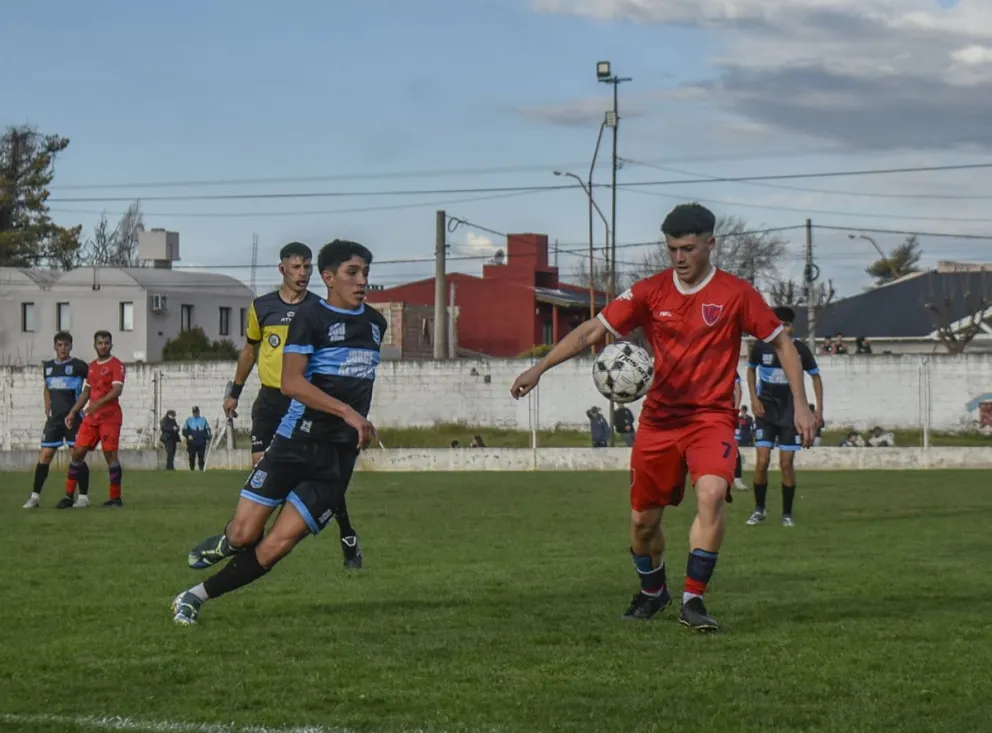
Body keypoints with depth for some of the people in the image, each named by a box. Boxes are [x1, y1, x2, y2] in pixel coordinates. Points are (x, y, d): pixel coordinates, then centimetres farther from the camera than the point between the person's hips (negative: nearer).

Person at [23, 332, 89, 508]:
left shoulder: (78, 365, -6)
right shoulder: (48, 366, 11)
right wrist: (48, 409, 14)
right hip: (54, 419, 5)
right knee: (45, 455, 0)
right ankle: (35, 496, 3)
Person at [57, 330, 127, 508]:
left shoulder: (116, 365, -6)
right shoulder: (91, 366, 17)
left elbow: (117, 390, -19)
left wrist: (99, 403, -30)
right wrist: (73, 412, 17)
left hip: (110, 417, -7)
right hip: (91, 418, 7)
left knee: (110, 454, -8)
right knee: (77, 453, 3)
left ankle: (116, 498, 0)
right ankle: (69, 496, 8)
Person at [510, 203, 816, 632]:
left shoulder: (736, 294, -4)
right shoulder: (651, 291, 1)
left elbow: (781, 343, 4)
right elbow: (594, 330, -1)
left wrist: (800, 404, -3)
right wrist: (540, 368, -10)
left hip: (712, 416, -3)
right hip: (658, 418, 3)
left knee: (711, 495, -28)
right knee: (643, 519, 8)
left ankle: (693, 601, -20)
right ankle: (652, 593, 37)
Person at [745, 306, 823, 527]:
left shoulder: (800, 349, -9)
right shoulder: (761, 347, -8)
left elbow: (815, 376, 4)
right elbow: (751, 369, 12)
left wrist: (819, 410, 0)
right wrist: (754, 399, 1)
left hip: (790, 411, 0)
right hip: (766, 409, 0)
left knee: (786, 463, -2)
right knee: (762, 461, -9)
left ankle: (787, 514, 11)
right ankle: (759, 509, 9)